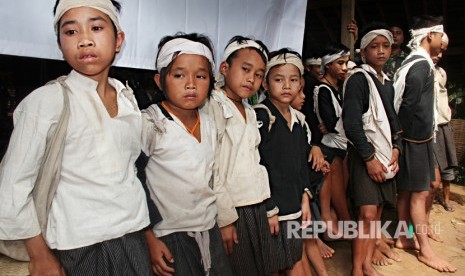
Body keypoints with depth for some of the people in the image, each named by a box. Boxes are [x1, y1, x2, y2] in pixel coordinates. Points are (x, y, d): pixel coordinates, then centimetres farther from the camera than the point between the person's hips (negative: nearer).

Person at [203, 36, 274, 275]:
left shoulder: (250, 112, 13)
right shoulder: (213, 107, -13)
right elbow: (210, 170, -18)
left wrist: (269, 208, 13)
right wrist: (225, 218, -17)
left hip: (258, 208, 8)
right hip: (232, 211, -8)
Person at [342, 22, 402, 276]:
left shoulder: (387, 83, 15)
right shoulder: (358, 79, -9)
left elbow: (392, 121, 19)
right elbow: (352, 124, -17)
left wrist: (395, 150, 5)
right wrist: (370, 158, -15)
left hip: (385, 155, 7)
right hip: (364, 155, -7)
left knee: (377, 211, 8)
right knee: (367, 214, -11)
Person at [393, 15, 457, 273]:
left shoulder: (412, 62, 14)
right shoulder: (421, 65, -16)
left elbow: (406, 103, 12)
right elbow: (411, 107, -20)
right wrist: (422, 135, -11)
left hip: (411, 138, 9)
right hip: (416, 139, -9)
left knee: (406, 191, 15)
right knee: (419, 193, -2)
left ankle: (404, 238, 27)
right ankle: (425, 250, 9)